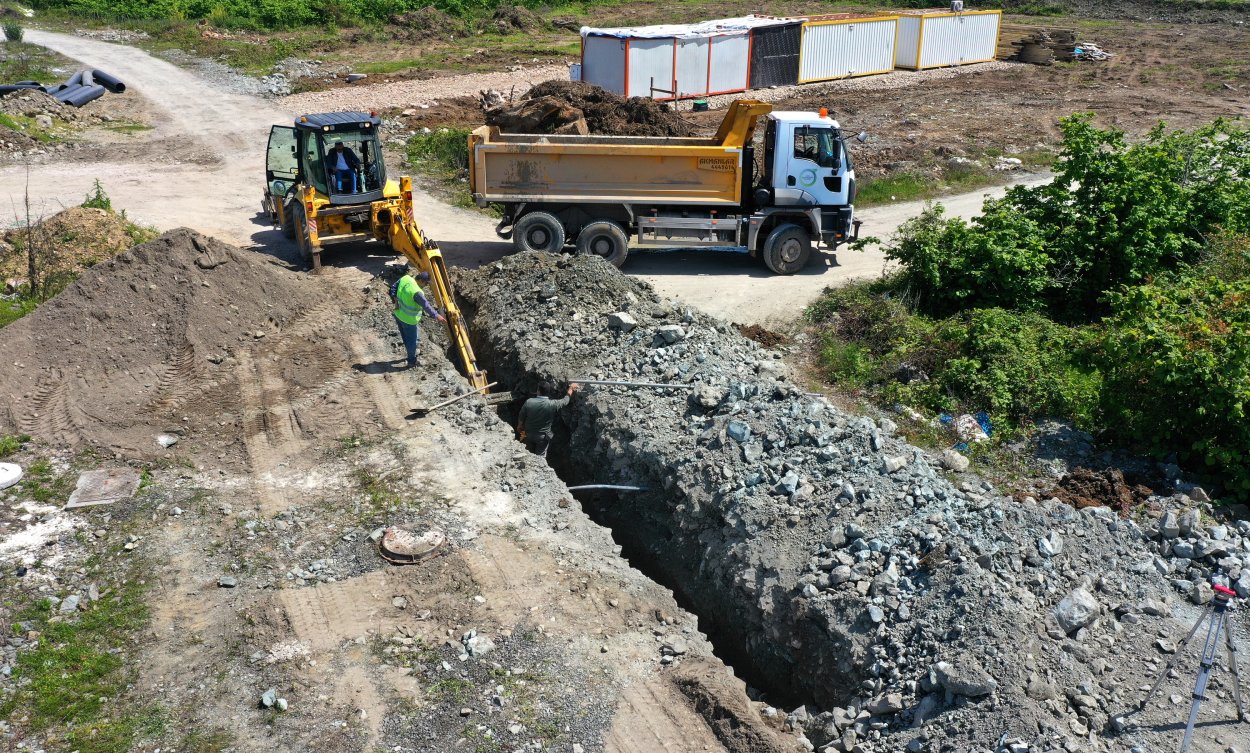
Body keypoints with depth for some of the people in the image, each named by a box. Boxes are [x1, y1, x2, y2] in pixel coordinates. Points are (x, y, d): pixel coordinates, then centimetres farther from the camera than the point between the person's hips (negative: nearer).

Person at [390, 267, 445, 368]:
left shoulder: (405, 278, -12)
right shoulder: (417, 292, -36)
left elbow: (393, 287, 2)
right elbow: (426, 306, -30)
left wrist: (395, 299, 3)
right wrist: (436, 315, -22)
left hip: (398, 314, 8)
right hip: (409, 320, -8)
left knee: (405, 337, 27)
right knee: (411, 340, 14)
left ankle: (411, 354, 49)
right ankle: (412, 361, 32)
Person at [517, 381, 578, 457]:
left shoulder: (529, 402, -18)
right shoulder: (553, 404, -24)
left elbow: (521, 417, -5)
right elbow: (566, 400, -5)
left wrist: (519, 426, 17)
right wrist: (571, 388, 14)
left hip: (529, 434, 3)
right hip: (543, 437, -3)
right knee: (540, 458, 14)